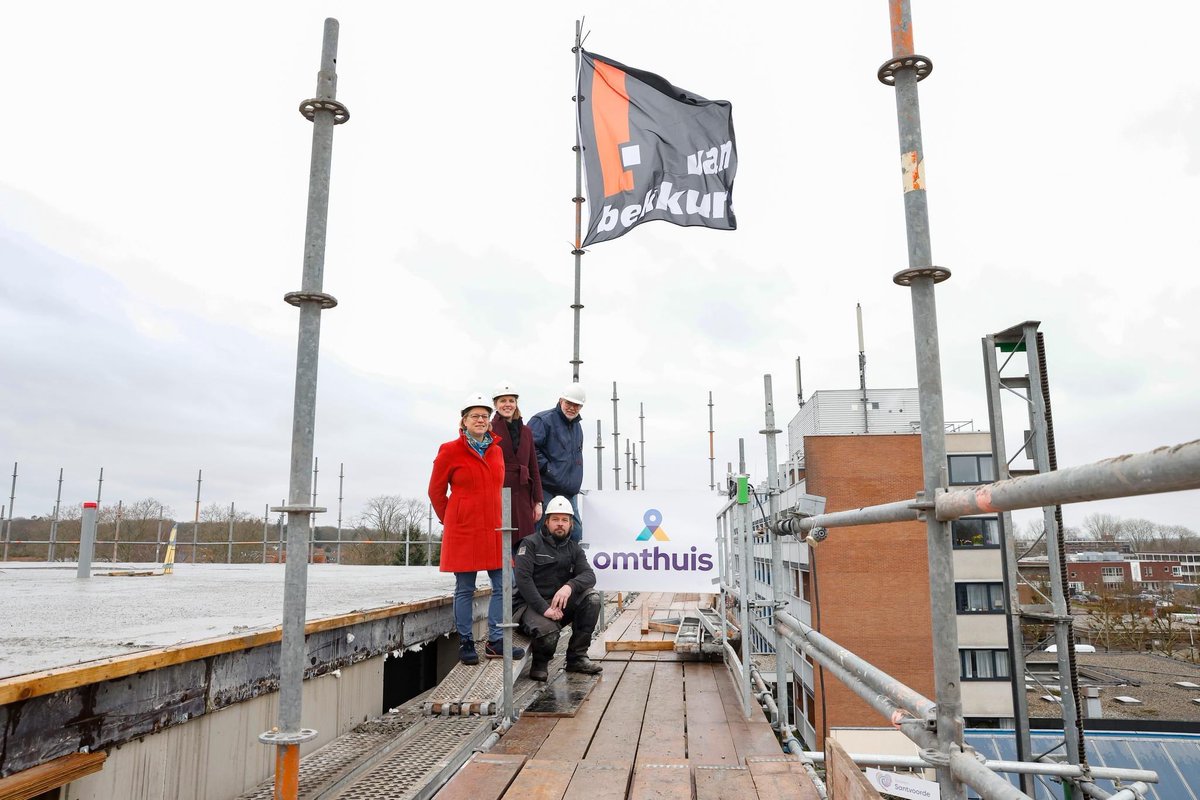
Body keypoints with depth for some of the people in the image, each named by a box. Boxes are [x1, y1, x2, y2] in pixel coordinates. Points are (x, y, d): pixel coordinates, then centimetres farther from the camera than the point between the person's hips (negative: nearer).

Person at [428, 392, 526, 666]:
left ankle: (495, 642, 13)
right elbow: (436, 492, 5)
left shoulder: (496, 450, 10)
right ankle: (465, 644, 16)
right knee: (465, 590, 3)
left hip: (494, 529, 5)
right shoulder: (450, 451, -4)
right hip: (463, 531, -5)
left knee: (502, 586, 3)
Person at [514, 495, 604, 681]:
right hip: (530, 605, -5)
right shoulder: (530, 544, -4)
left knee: (592, 597, -19)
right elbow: (523, 579, -16)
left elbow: (589, 575, -7)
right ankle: (540, 663, 3)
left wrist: (569, 586, -30)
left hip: (560, 603, 5)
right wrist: (544, 608, -26)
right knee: (548, 632, -35)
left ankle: (577, 657, -8)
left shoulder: (574, 548, 11)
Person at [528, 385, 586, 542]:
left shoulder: (577, 425, 18)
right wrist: (546, 468, -18)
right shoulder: (543, 420, -9)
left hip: (570, 492, 8)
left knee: (575, 532, 11)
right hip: (547, 491, -8)